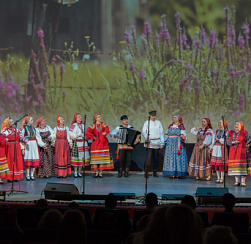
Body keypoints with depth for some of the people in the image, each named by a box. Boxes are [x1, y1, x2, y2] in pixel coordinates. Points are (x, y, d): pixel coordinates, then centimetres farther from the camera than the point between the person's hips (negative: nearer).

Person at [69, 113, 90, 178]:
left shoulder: (83, 125, 17)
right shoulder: (74, 125, -4)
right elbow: (70, 133, -15)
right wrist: (77, 136, -27)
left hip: (83, 143, 6)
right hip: (77, 143, -6)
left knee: (82, 157, 3)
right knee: (76, 157, -7)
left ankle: (79, 172, 9)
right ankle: (75, 172, 0)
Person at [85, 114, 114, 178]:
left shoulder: (103, 125, 7)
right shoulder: (93, 126, 3)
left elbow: (107, 130, -11)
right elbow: (87, 132, -9)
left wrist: (105, 133, -32)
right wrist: (93, 137, -10)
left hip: (103, 143, 1)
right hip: (96, 143, -1)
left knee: (102, 157, -3)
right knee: (95, 157, -4)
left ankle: (100, 172, 1)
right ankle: (96, 172, 0)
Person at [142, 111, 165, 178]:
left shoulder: (158, 122, 8)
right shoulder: (147, 122, 1)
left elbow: (161, 133, 9)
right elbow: (143, 131, -1)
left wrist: (162, 143, 3)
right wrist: (146, 137, -23)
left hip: (157, 142, 3)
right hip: (149, 142, -3)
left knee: (156, 158, 5)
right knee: (148, 158, -12)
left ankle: (155, 173, 13)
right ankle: (146, 172, -3)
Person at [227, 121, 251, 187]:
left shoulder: (244, 133, -1)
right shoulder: (231, 133, 11)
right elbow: (228, 142, 4)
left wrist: (245, 144, -5)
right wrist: (233, 142, -13)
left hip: (241, 152, -4)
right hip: (233, 152, 4)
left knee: (242, 166, -8)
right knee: (235, 166, 1)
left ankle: (243, 181, -7)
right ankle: (237, 181, 5)